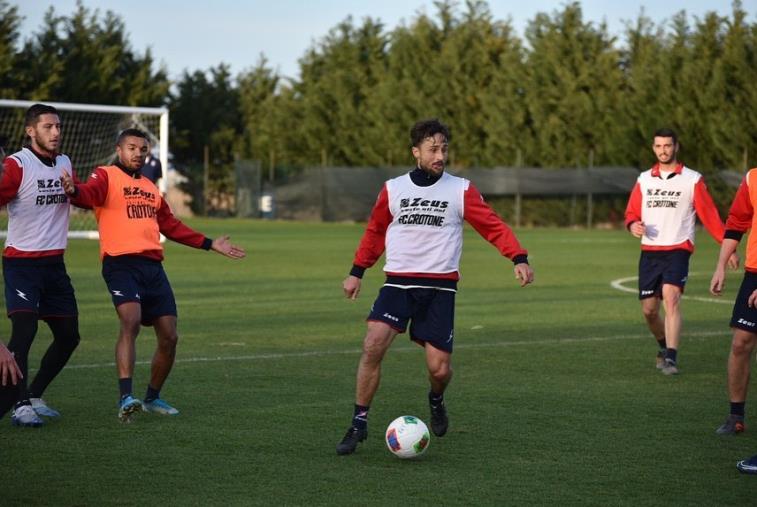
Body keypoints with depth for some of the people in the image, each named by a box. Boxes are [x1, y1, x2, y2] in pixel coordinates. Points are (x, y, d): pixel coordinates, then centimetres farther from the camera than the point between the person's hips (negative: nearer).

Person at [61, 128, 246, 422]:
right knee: (130, 322, -27)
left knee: (169, 337, 5)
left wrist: (210, 244, 34)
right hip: (121, 263, -7)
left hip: (153, 266, 7)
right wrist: (73, 190, -43)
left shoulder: (150, 187, 25)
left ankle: (153, 398, 25)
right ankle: (125, 398, -33)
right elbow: (89, 194, -19)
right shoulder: (107, 177, 3)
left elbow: (171, 226, 33)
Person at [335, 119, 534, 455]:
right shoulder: (393, 189, 7)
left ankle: (436, 402, 33)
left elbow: (493, 226, -1)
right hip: (398, 282, 1)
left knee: (439, 367, -5)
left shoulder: (461, 190, 1)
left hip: (440, 287, -1)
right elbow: (375, 232, 20)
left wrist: (519, 258, -16)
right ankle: (359, 424, -9)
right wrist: (357, 272, 19)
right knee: (372, 346, -20)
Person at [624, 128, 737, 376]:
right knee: (649, 309, 5)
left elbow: (709, 216, 0)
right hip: (649, 251, 4)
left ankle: (671, 358, -27)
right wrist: (633, 225, -9)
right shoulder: (644, 179, 11)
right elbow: (632, 213, 15)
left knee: (671, 297, -23)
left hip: (678, 250, -4)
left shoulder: (692, 179, 1)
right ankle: (664, 347, 32)